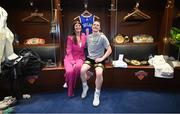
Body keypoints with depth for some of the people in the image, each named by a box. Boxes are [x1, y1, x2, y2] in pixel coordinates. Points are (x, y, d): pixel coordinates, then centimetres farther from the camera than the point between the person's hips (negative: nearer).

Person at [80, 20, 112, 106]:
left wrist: (102, 58, -15)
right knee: (82, 70, -26)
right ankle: (85, 87, 5)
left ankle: (97, 94, -9)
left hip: (99, 59, -3)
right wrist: (88, 55, 1)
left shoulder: (102, 37, -5)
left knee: (99, 73, -32)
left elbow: (109, 50, -6)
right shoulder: (88, 37, 8)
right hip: (89, 58, 3)